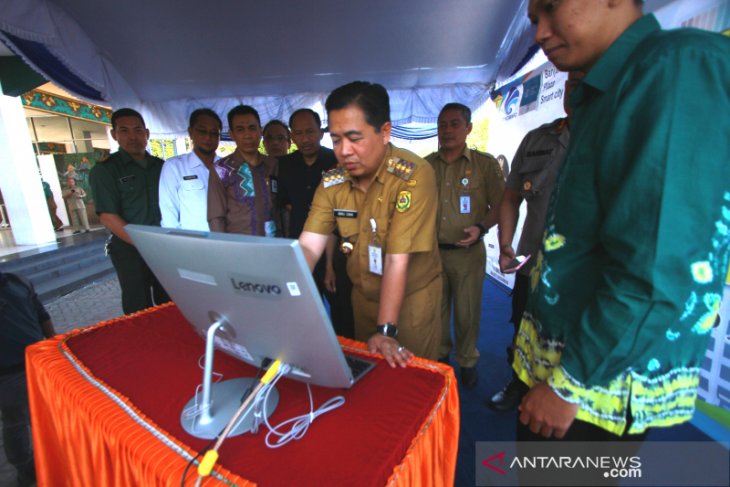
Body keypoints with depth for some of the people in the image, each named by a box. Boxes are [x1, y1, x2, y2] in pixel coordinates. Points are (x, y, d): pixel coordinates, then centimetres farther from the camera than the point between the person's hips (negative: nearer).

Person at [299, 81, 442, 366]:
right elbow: (308, 246, -15)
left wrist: (386, 331, -27)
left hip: (412, 297, -5)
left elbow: (397, 259, -28)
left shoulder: (414, 175, -25)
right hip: (364, 295, 5)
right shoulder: (331, 182, -8)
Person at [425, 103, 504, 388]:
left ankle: (467, 361, 32)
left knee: (467, 311, 8)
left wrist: (481, 227, -16)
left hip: (467, 252, -2)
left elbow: (499, 205, 0)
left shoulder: (485, 164, -1)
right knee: (436, 309, 15)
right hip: (431, 250, 3)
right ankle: (440, 356, 37)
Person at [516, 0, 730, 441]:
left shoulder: (679, 67, -17)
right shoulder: (605, 93, 12)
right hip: (555, 357, 8)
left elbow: (659, 269, -25)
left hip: (602, 384, -8)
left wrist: (570, 382, -17)